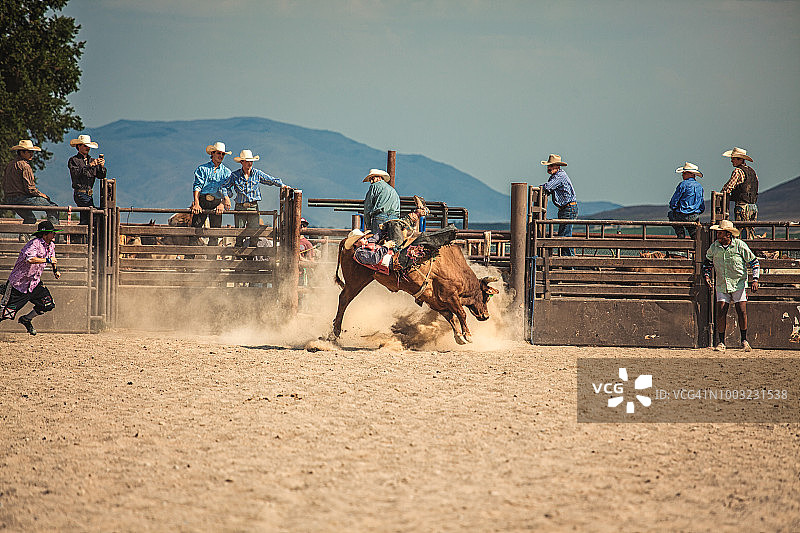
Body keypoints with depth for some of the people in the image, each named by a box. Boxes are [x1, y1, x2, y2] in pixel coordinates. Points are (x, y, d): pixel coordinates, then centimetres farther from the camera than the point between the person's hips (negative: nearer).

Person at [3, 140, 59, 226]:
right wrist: (42, 195, -2)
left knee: (30, 218, 30)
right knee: (52, 206, -4)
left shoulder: (10, 165, 15)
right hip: (21, 199, -9)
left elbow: (4, 186, 20)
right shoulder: (25, 166, -14)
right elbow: (30, 188, -17)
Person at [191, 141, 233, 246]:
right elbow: (197, 186, 0)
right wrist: (196, 204, -15)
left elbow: (225, 189, 3)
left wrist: (223, 203, -16)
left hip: (216, 203, 2)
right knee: (195, 228, -10)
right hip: (202, 201, -2)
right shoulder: (202, 169, 11)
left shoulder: (226, 172, 15)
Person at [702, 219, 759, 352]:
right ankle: (721, 342, 2)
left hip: (739, 283, -2)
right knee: (721, 312, -7)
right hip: (722, 285, 2)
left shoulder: (740, 245, -8)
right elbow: (707, 263, 17)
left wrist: (755, 280, -8)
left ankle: (744, 341, 8)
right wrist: (706, 275, -1)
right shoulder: (714, 247, 0)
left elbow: (754, 261, 1)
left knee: (742, 312, -7)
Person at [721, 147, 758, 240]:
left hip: (742, 206, -8)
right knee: (750, 231, 12)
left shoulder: (738, 171, -10)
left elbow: (728, 188, -15)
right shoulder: (751, 171, 16)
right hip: (753, 206, 8)